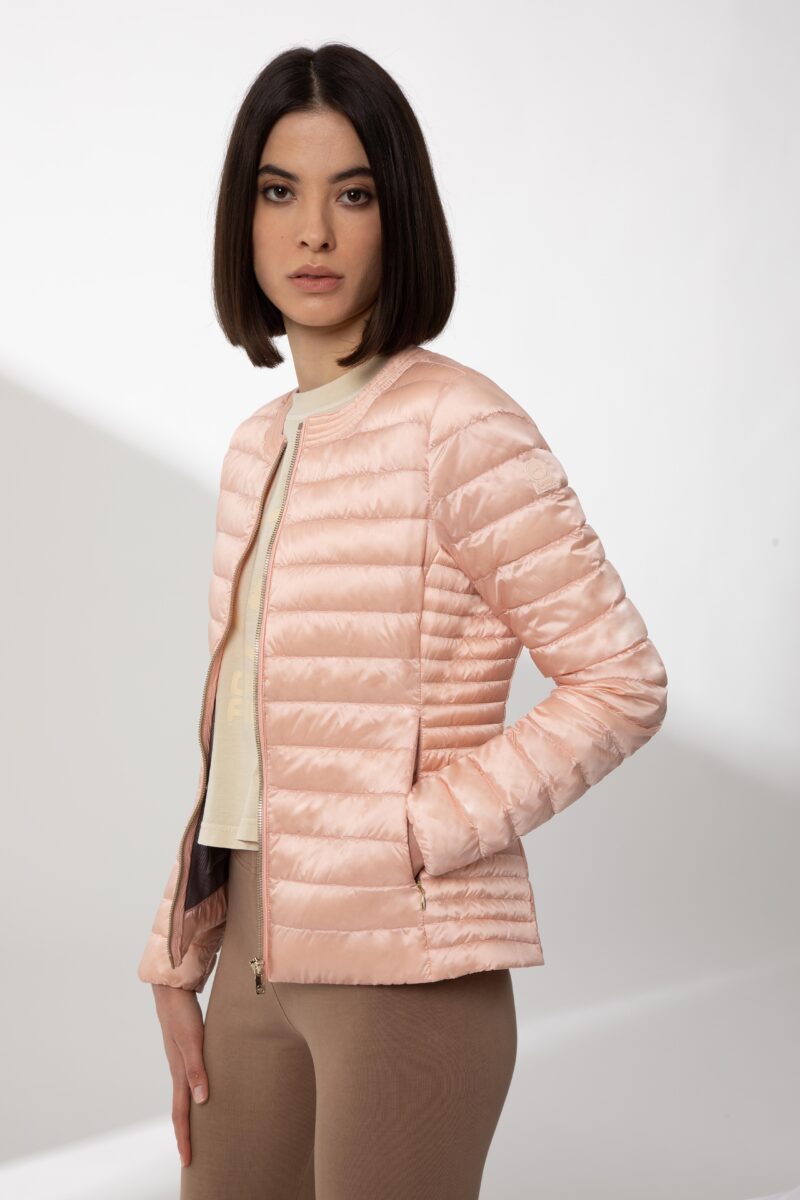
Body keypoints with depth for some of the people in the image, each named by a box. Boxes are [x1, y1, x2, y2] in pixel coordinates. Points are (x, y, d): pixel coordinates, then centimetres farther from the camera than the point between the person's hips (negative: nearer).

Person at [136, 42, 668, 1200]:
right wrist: (178, 968, 12)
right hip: (261, 965, 7)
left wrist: (416, 834, -16)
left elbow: (622, 681, -12)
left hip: (408, 968, -7)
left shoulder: (459, 425, -11)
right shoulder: (260, 448, 11)